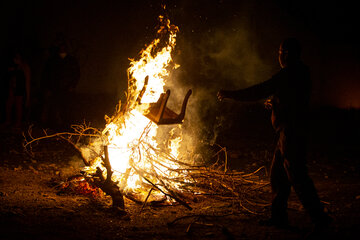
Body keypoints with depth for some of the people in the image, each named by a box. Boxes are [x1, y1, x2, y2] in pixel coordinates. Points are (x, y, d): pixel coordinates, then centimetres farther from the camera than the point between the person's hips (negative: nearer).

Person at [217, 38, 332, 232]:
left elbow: (259, 92, -16)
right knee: (277, 174, 14)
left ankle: (319, 218, -2)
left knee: (297, 176, -6)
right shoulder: (301, 74, 14)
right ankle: (279, 216, 19)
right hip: (288, 133, 10)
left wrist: (230, 95, -8)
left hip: (291, 134, -10)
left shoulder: (287, 75, -16)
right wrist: (275, 102, 28)